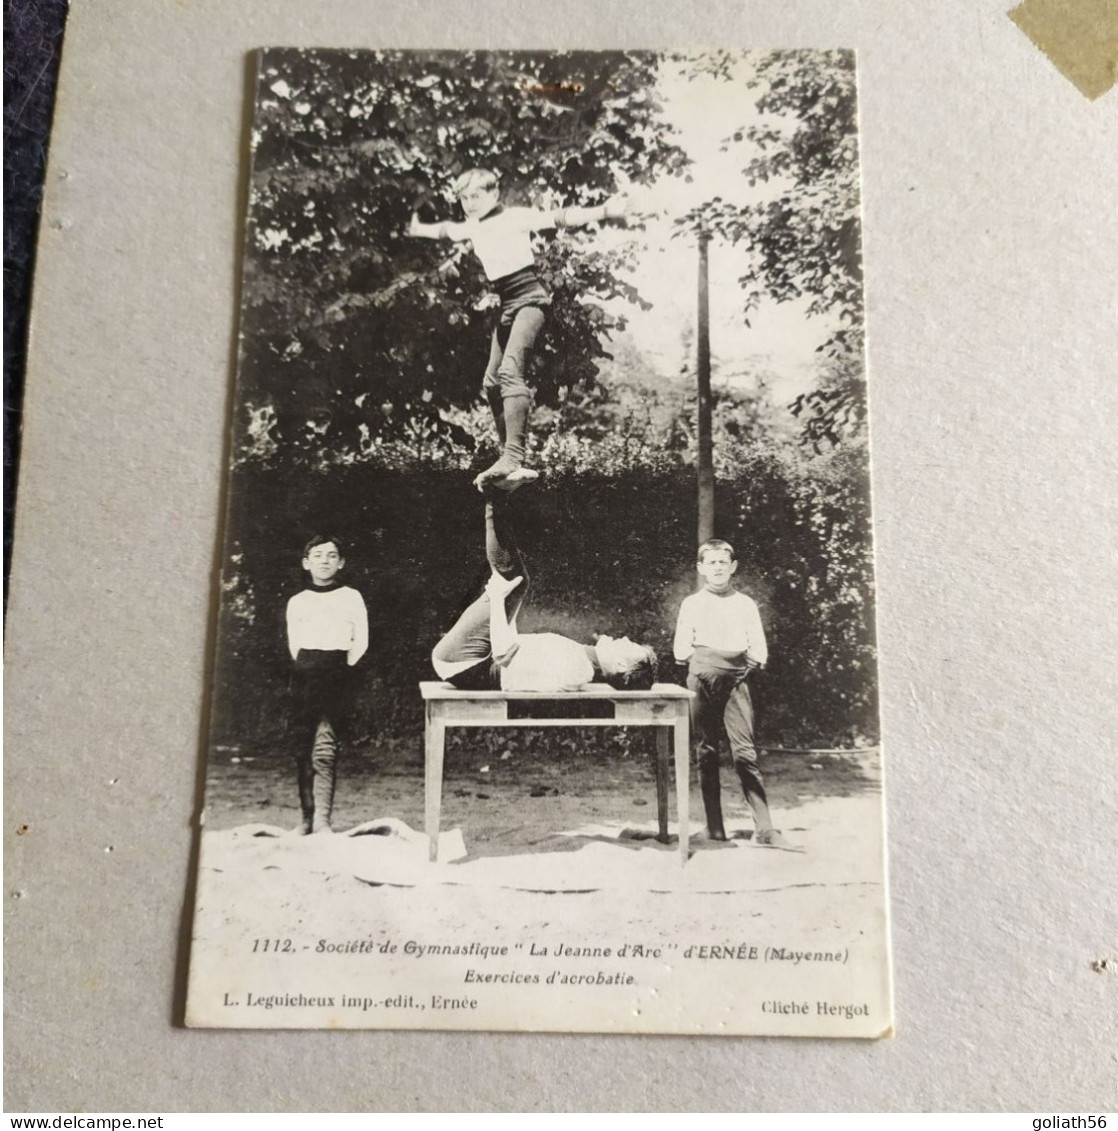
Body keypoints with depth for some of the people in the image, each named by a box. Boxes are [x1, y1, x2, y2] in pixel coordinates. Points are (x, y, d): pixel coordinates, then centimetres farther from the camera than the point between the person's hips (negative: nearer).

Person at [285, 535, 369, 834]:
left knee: (325, 747, -12)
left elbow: (361, 641, 7)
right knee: (303, 749, 3)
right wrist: (305, 667, 2)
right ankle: (307, 816, 12)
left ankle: (322, 818, -12)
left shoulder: (352, 598, 8)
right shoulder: (297, 602, 12)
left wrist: (344, 666, 0)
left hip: (338, 674, -2)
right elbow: (293, 643, 13)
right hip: (304, 674, 3)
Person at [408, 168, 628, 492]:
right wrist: (419, 229, 54)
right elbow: (446, 230, 37)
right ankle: (510, 457, 15)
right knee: (492, 382, 8)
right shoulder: (472, 228, 16)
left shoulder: (517, 217, -4)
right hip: (505, 306, 9)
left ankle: (514, 457, -37)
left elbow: (558, 218, -13)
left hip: (529, 298, -9)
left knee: (510, 371, -27)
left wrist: (602, 212, -23)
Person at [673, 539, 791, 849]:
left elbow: (759, 652, 8)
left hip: (736, 680, 0)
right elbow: (681, 651, 4)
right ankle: (714, 826, 9)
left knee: (745, 751, -8)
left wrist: (743, 663, -2)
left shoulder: (745, 604, 12)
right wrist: (706, 661, -2)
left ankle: (764, 829, -8)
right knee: (706, 752, 3)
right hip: (702, 681, 1)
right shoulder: (691, 604, 11)